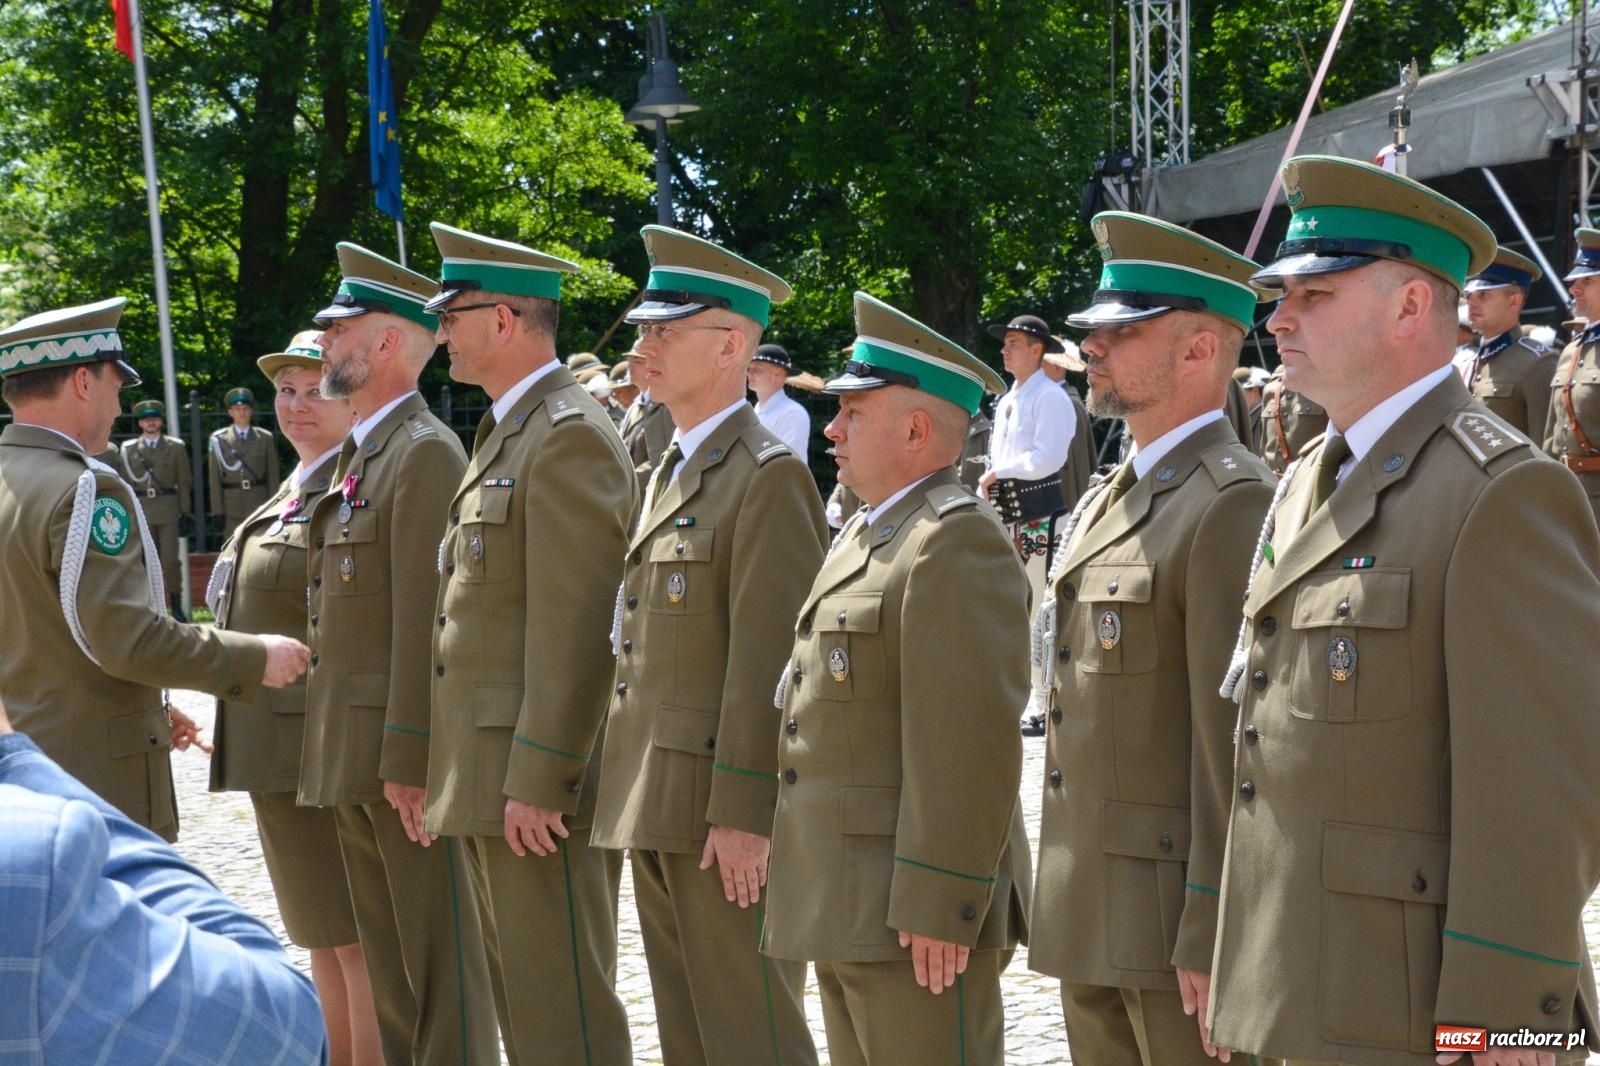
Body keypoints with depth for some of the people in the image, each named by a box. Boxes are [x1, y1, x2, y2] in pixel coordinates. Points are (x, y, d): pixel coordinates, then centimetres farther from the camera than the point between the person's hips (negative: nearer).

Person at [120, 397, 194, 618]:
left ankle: (176, 606, -1)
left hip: (168, 510, -1)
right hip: (141, 510, 1)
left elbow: (184, 483, 6)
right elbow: (125, 483, 8)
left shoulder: (175, 447, 8)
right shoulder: (129, 449, 8)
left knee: (170, 560, -7)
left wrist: (186, 513, 0)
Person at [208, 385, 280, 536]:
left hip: (260, 505, 1)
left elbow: (273, 477, 6)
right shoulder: (219, 439, 4)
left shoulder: (265, 438, 8)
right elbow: (215, 480, 2)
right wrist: (218, 512, -4)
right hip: (232, 508, -1)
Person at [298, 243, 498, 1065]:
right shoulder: (360, 456, 18)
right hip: (351, 750, 9)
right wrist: (333, 749, 16)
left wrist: (408, 758, -21)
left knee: (438, 952, -3)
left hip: (404, 748, -9)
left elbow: (424, 617, -18)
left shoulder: (425, 454, -12)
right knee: (385, 955, 14)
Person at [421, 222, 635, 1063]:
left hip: (541, 778, -10)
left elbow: (575, 630, -20)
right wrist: (470, 777, 18)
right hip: (492, 775, 10)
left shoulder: (569, 437, -14)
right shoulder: (507, 435, 17)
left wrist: (537, 782, -22)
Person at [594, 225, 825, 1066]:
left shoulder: (768, 477, -12)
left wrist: (742, 816, -21)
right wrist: (635, 797, 16)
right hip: (656, 807, 9)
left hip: (725, 811, -9)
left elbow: (766, 661, -18)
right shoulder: (666, 474, 17)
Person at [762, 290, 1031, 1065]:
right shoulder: (868, 533, 18)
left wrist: (937, 907, -23)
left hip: (915, 911, -10)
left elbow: (971, 745, -22)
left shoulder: (957, 542, -15)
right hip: (847, 909, 10)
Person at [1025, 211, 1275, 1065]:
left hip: (1178, 906, -9)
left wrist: (1213, 943, -20)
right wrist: (1060, 898, 18)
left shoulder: (1234, 503, -14)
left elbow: (1234, 737, -19)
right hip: (1090, 915, 9)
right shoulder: (1106, 502, 16)